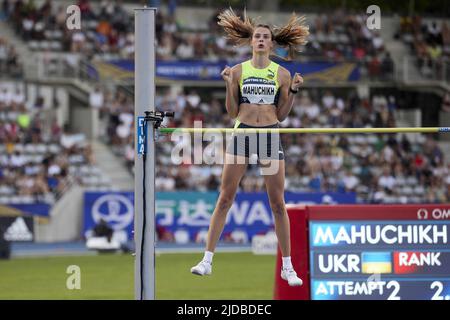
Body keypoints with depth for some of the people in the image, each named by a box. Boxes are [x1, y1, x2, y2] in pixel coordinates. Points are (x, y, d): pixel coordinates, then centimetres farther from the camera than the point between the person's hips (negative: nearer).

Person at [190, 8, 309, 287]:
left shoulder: (281, 74, 5)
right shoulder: (238, 71, 5)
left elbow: (281, 115, 7)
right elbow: (232, 112, 5)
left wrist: (294, 91, -4)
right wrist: (229, 86, -7)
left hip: (270, 136, 0)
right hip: (242, 134, 0)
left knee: (278, 204, 0)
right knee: (225, 199, -3)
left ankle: (288, 267, 6)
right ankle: (208, 260, 1)